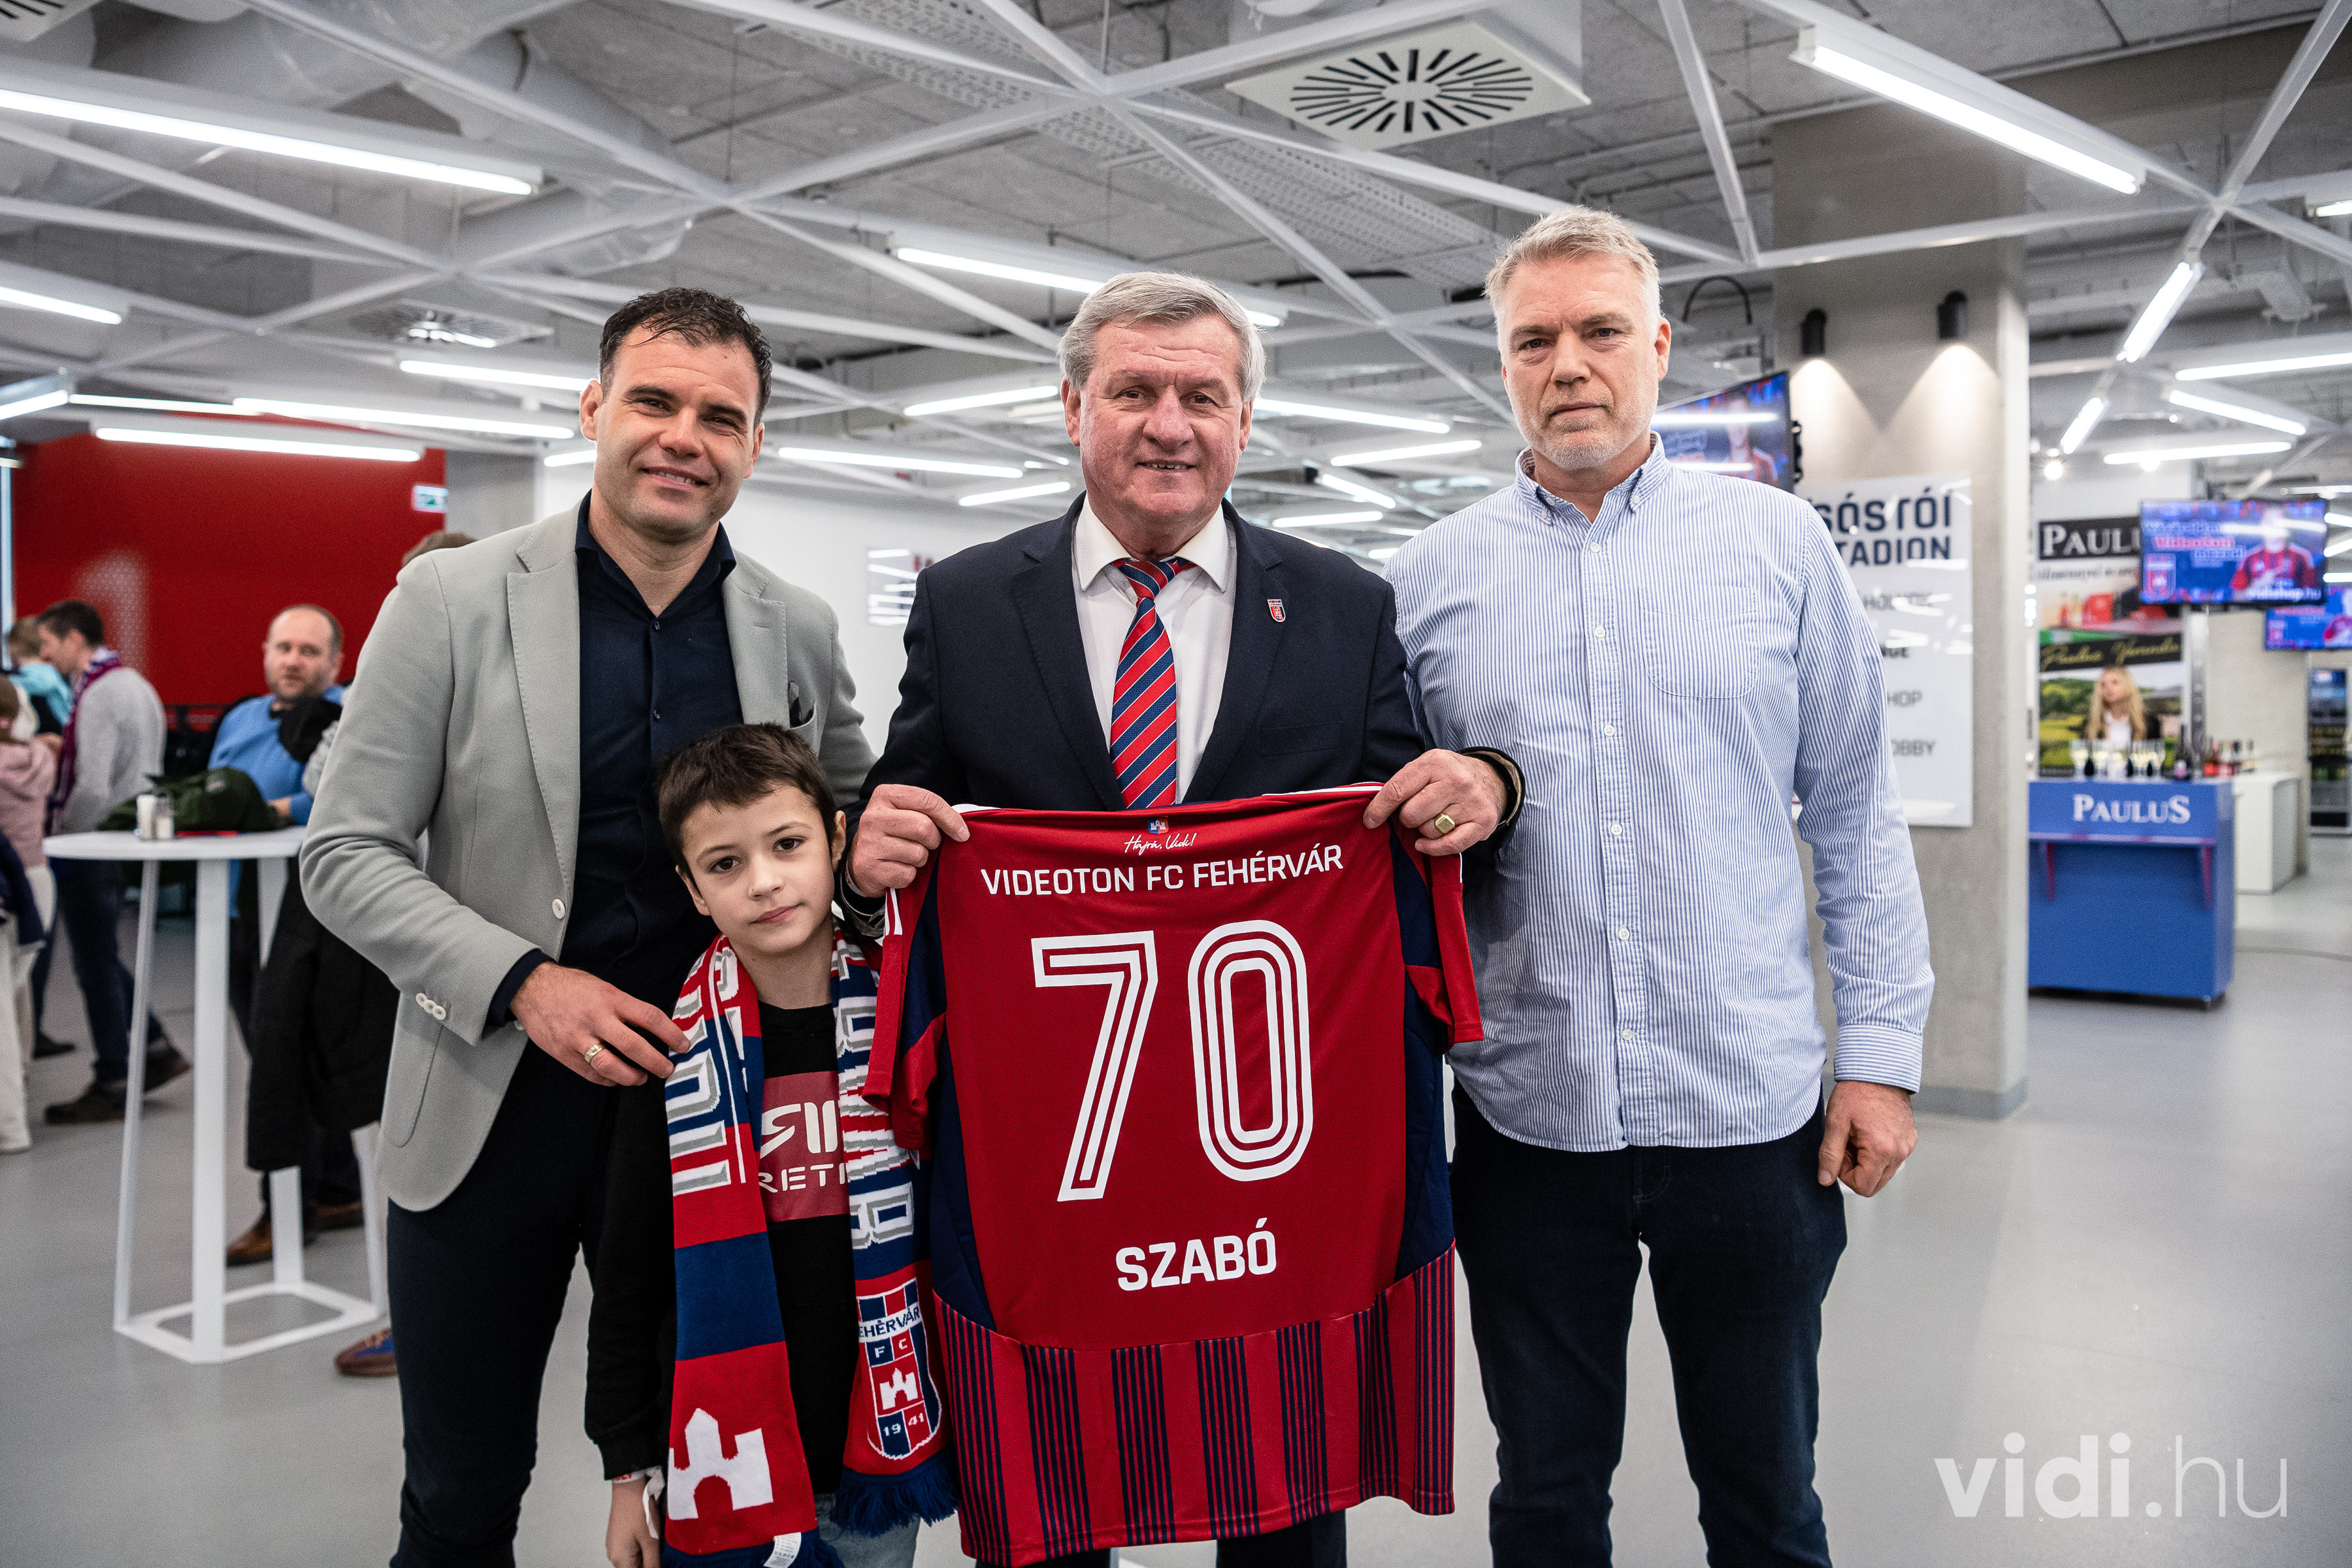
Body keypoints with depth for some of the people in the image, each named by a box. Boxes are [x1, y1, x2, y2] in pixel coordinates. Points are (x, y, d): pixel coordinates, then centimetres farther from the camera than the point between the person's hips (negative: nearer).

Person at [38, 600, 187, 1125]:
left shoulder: (97, 695, -19)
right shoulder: (134, 683, 11)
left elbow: (94, 789, -24)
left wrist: (61, 833, -10)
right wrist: (64, 751, 9)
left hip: (95, 847, -9)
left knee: (96, 965, 1)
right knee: (101, 958, 18)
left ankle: (113, 1085, 9)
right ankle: (155, 1049, 20)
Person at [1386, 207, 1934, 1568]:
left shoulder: (1781, 546, 1)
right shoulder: (1432, 578, 3)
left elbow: (1858, 816, 3)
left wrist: (1883, 1052, 0)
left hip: (1750, 1108, 0)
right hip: (1525, 1116, 1)